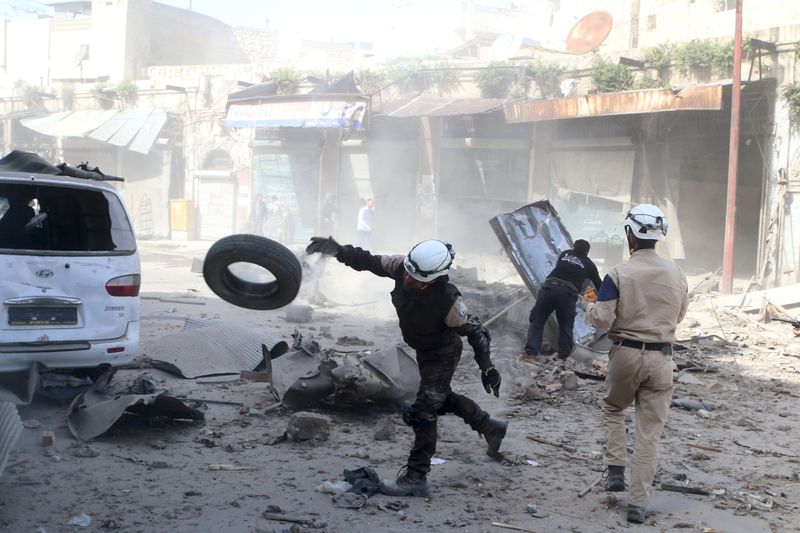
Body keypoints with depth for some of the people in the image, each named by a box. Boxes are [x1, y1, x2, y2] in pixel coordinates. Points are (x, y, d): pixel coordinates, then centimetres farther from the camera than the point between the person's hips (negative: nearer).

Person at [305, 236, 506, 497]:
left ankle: (416, 479, 2)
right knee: (442, 399, 26)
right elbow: (370, 262, -8)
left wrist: (487, 368, -19)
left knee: (422, 414, -9)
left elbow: (475, 330, -24)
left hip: (442, 356, -8)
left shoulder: (447, 301, -38)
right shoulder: (402, 267, -23)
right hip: (423, 350, 8)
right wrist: (339, 251, -18)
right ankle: (491, 428, 47)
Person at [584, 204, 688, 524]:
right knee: (649, 432, 6)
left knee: (613, 410, 26)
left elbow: (602, 320, -14)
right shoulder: (676, 274, 1)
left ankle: (616, 471, 15)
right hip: (661, 359, 2)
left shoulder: (618, 275, -12)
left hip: (626, 354, -2)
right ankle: (638, 503, 9)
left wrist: (590, 307, 6)